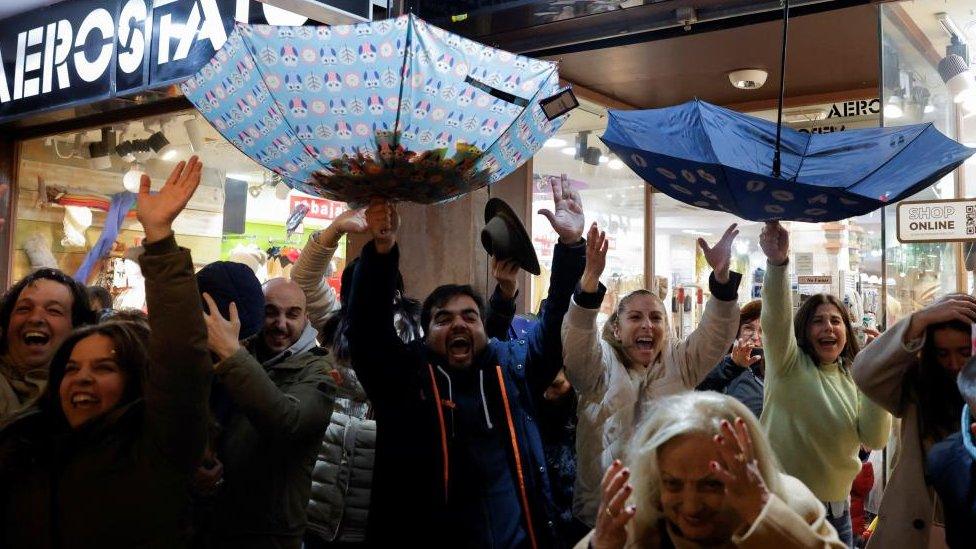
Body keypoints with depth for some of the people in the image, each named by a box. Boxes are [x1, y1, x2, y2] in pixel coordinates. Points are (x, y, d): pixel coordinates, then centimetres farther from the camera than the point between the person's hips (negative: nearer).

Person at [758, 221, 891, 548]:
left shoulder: (853, 378, 7)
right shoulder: (788, 364, -7)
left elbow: (874, 439, -5)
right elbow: (776, 320, -27)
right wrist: (777, 263, -44)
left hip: (837, 508, 5)